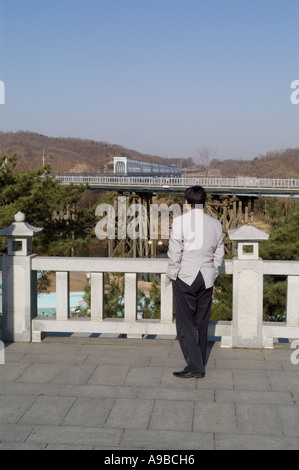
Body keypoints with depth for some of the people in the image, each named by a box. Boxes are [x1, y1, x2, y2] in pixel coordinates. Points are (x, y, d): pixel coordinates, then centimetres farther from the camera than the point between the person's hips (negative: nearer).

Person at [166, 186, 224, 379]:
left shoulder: (180, 221, -10)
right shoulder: (216, 224, 5)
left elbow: (175, 253, -11)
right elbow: (219, 253, 10)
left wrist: (172, 275, 0)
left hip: (185, 277, -5)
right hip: (207, 279, 5)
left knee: (186, 324, 0)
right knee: (202, 323, 13)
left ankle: (194, 365, -6)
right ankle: (201, 366, 21)